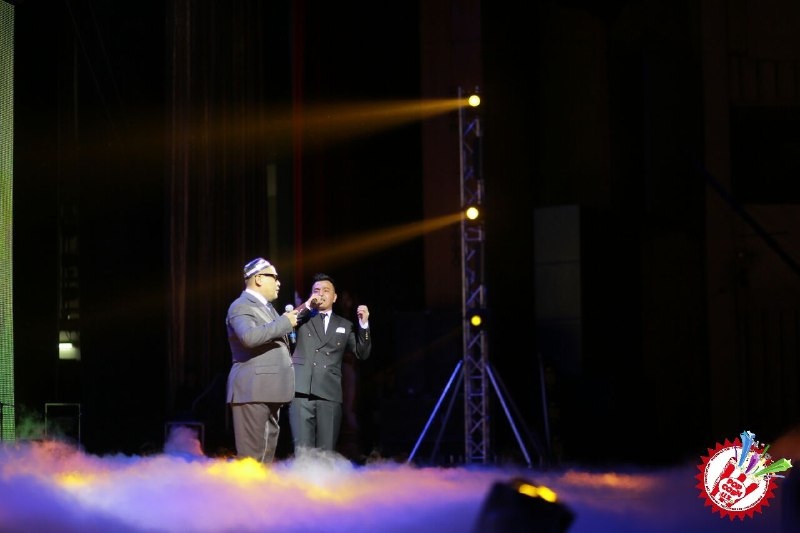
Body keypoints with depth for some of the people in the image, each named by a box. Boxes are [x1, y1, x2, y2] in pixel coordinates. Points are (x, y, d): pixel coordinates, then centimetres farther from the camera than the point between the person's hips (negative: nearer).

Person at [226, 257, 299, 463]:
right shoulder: (242, 306, -10)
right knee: (251, 456, -11)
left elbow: (276, 337, 37)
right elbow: (249, 336, -30)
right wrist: (285, 322, -20)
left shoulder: (266, 306, 20)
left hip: (269, 390, 10)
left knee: (266, 454, 12)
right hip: (252, 391, -10)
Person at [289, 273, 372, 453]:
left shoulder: (345, 326, 21)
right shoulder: (302, 318, 15)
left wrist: (364, 325, 1)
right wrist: (307, 306, -5)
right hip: (302, 392, -2)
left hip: (329, 395, 2)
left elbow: (362, 354, 13)